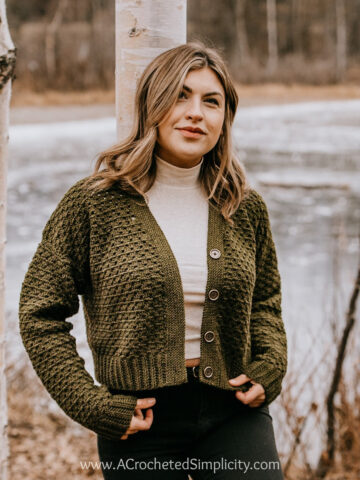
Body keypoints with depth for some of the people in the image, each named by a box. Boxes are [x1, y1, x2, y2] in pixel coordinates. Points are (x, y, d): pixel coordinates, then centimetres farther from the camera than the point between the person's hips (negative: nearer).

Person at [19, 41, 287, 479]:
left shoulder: (245, 208, 5)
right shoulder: (94, 202, -6)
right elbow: (39, 313, -2)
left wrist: (269, 368, 3)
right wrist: (90, 403, -8)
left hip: (234, 412, 3)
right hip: (140, 421, -2)